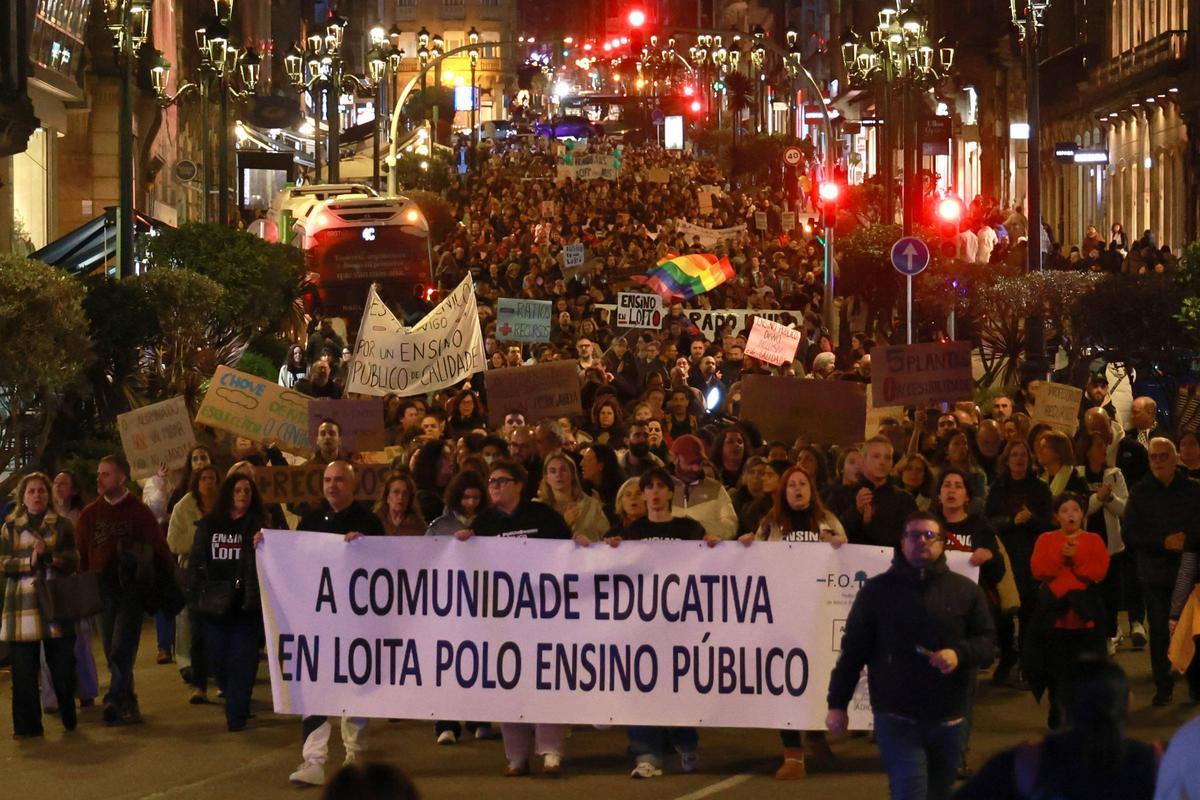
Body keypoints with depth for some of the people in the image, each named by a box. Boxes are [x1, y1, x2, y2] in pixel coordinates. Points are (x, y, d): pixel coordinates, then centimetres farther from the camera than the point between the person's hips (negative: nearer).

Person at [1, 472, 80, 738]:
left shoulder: (62, 525, 10)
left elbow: (73, 560, 3)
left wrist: (49, 555, -15)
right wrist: (29, 562, -13)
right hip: (23, 604, 0)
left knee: (62, 666, 1)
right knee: (24, 669, -2)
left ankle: (69, 718, 18)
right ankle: (27, 724, 5)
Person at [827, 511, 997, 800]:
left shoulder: (966, 591, 6)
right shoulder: (877, 590, 2)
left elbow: (988, 643, 4)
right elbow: (853, 650, 4)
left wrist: (959, 654, -17)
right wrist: (838, 704, 0)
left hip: (948, 719, 3)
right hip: (896, 717, -3)